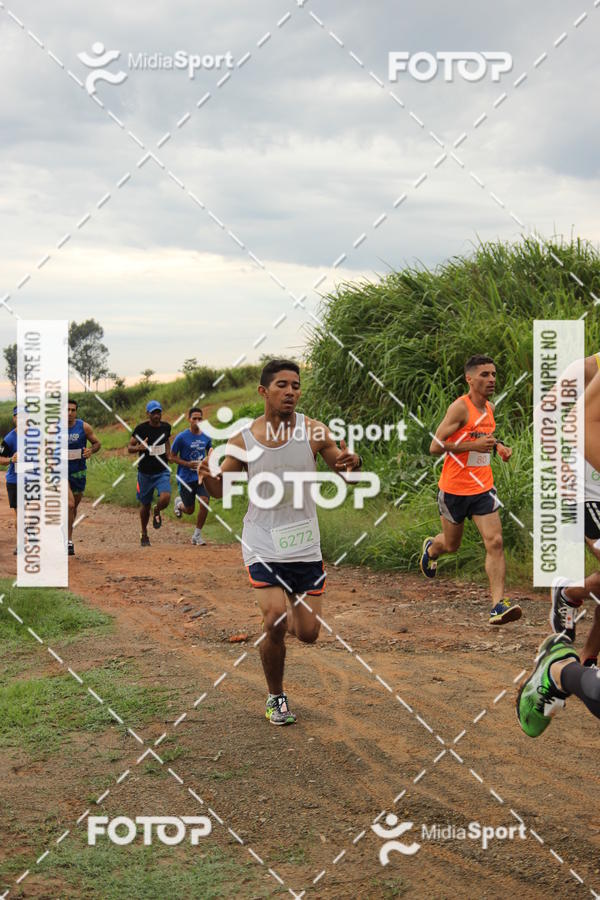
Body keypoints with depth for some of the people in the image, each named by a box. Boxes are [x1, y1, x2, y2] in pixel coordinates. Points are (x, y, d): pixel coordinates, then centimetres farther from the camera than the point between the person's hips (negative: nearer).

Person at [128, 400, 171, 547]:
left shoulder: (166, 427, 1)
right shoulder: (141, 428, -11)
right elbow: (129, 447, -7)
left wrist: (168, 455, 9)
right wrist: (139, 448, -28)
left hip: (162, 472, 2)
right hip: (145, 473, -1)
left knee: (165, 498, -22)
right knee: (145, 505, 9)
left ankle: (157, 511, 15)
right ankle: (144, 534, 32)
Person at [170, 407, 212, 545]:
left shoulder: (206, 437, 3)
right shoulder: (181, 437, -9)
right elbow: (172, 457, -4)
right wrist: (188, 464, -17)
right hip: (186, 478, -3)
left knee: (204, 504, -15)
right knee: (189, 510, 6)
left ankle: (197, 535, 2)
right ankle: (179, 502, 44)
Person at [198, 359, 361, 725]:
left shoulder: (313, 431, -5)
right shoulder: (244, 440, -5)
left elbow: (345, 469, -1)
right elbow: (221, 490, 5)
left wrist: (352, 463, -26)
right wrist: (207, 477, -19)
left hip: (306, 545, 2)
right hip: (263, 545, -1)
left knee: (308, 633, 3)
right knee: (275, 621, -17)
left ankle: (287, 620, 41)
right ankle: (276, 698, 7)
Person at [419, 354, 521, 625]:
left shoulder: (489, 408, 7)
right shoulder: (460, 408, -17)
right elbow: (435, 447, -22)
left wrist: (498, 446, 9)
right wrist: (474, 445, -28)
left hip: (483, 488, 5)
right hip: (455, 489, -5)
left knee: (495, 543, -11)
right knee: (451, 544, 15)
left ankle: (498, 605, -16)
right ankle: (430, 549, 52)